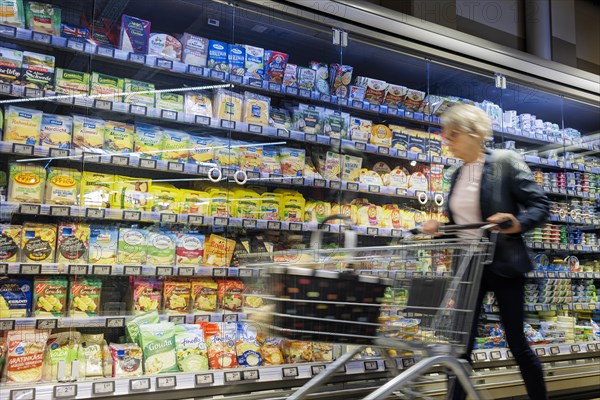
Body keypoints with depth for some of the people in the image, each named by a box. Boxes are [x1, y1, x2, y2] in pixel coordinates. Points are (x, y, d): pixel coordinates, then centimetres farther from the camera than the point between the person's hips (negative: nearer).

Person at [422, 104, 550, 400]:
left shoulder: (505, 162, -7)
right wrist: (439, 228, 1)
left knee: (516, 341, 6)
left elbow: (541, 205, -10)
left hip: (503, 264, -5)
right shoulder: (458, 175, 11)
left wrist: (517, 224, -27)